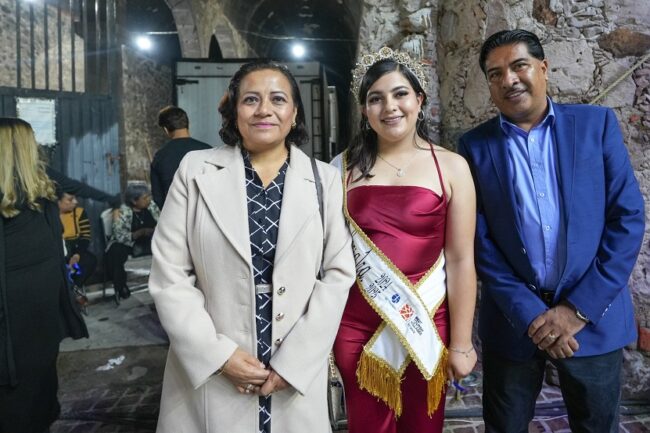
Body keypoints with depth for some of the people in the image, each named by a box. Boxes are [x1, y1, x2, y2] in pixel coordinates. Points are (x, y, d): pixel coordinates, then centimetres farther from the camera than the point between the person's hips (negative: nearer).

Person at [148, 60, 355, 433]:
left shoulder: (324, 179, 0)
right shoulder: (196, 171, -2)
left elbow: (338, 273, -3)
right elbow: (169, 276, -3)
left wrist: (293, 360, -9)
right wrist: (219, 354, -10)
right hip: (209, 374, 0)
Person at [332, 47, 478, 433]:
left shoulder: (450, 167, -3)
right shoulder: (346, 167, 1)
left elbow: (461, 260, -4)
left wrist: (461, 344, -3)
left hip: (426, 325, 0)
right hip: (358, 326, 1)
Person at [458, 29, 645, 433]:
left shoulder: (597, 123, -1)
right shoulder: (475, 145, -2)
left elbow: (628, 217, -4)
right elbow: (479, 239, -4)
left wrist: (580, 307, -11)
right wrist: (528, 312, -12)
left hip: (593, 315, 0)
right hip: (513, 316, 0)